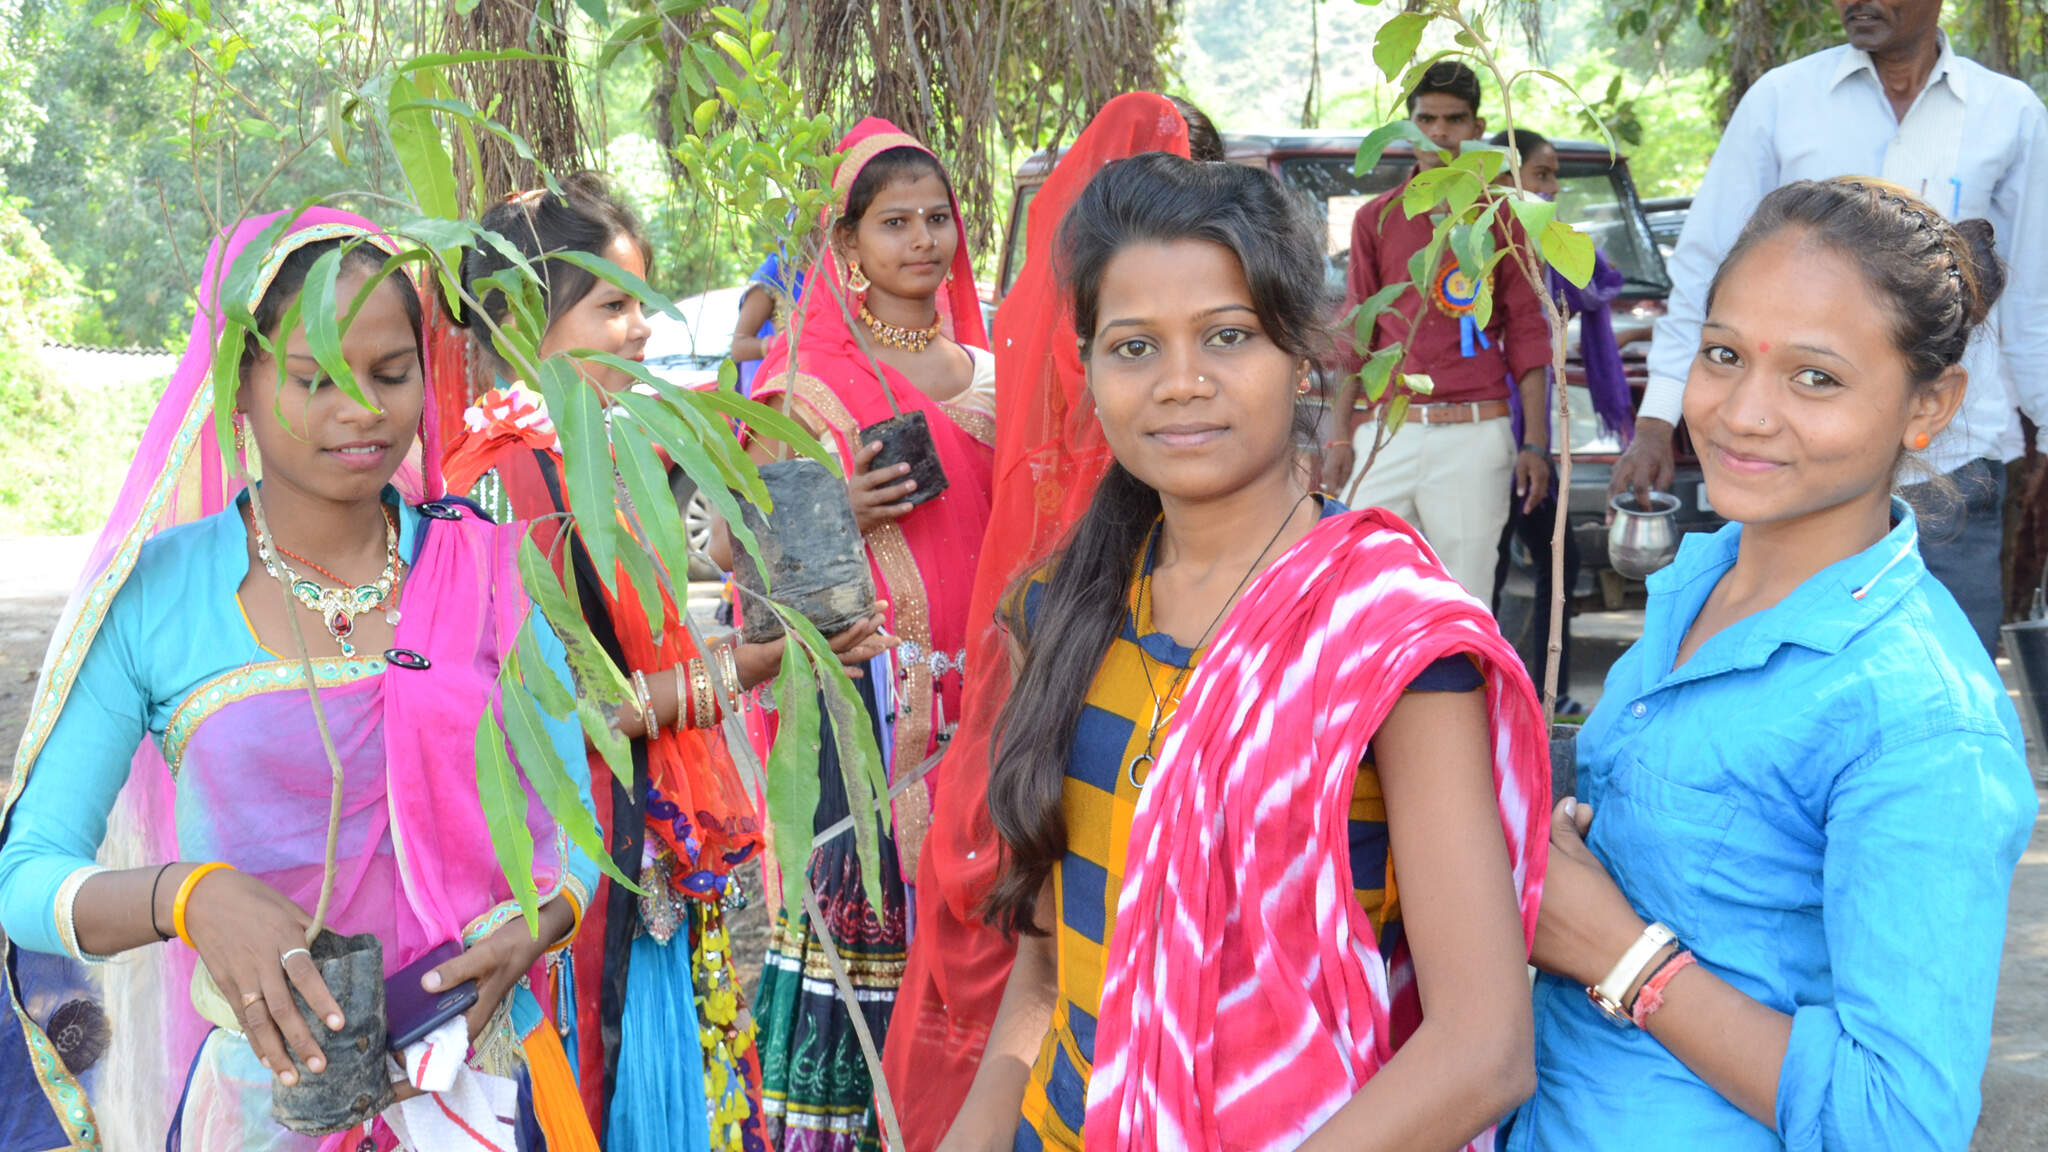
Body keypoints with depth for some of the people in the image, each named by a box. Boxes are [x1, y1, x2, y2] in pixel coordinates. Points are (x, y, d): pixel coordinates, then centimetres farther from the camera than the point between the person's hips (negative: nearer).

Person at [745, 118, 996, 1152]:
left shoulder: (985, 374, 13)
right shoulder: (809, 376, -2)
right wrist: (834, 516, -19)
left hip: (972, 677, 5)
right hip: (863, 680, -5)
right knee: (858, 883, -7)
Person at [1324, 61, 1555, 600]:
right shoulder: (1376, 219, 12)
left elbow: (1527, 333, 6)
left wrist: (1534, 442, -1)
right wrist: (1340, 436, 6)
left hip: (1476, 434, -1)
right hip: (1386, 432, 1)